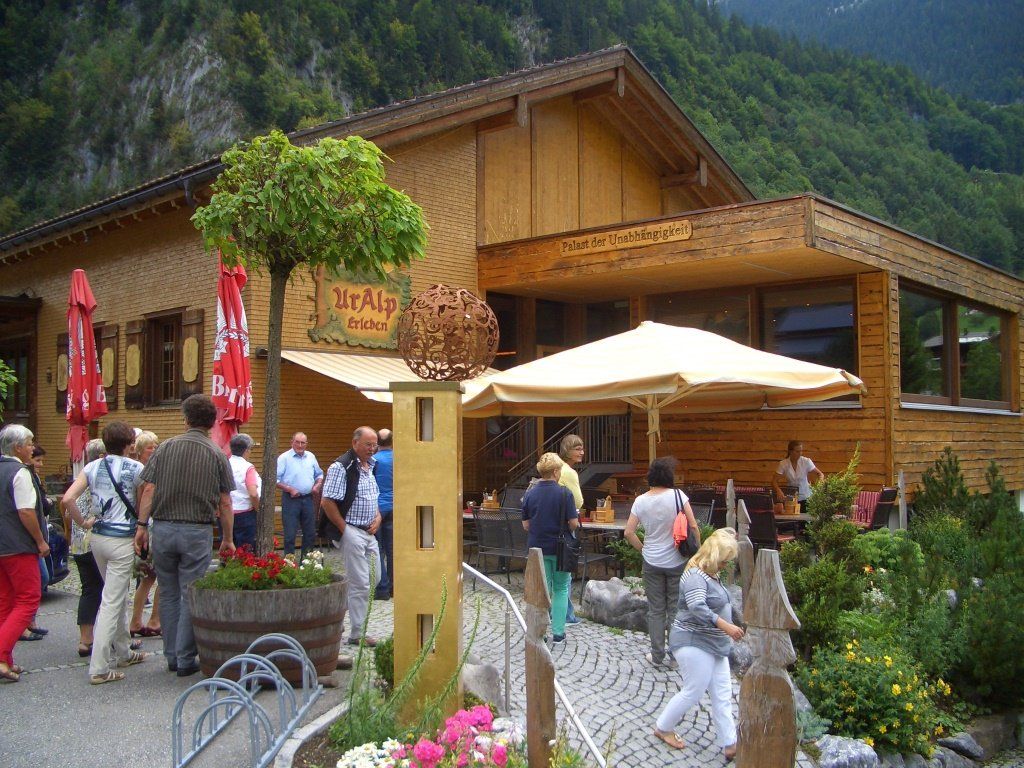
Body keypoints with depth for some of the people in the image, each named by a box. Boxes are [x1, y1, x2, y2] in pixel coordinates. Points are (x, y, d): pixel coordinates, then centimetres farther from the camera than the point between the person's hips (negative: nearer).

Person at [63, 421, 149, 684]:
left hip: (98, 537, 6)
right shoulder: (136, 469, -8)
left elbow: (68, 499, -6)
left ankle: (123, 652, 33)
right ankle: (99, 668, -5)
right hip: (122, 540, -6)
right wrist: (140, 530, 11)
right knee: (112, 602, -4)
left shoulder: (92, 468, 4)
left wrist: (83, 522, 5)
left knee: (118, 596, 21)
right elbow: (141, 508, -4)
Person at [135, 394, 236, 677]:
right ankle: (185, 659, 8)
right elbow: (225, 503, 0)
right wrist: (228, 539, 7)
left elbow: (149, 490, -2)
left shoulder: (165, 448, 2)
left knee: (169, 594, 14)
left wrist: (142, 526, 5)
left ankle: (171, 656, 22)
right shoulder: (216, 455, -1)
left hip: (163, 528, 2)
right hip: (198, 532, -2)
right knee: (191, 597, 5)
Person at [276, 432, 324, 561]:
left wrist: (318, 485, 2)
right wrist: (290, 489, -17)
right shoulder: (284, 458, -7)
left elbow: (319, 474, 21)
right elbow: (275, 479, -10)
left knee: (310, 533, 11)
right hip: (291, 500, -5)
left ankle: (306, 560, 23)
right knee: (290, 534, -3)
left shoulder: (311, 457, 10)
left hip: (308, 499, 5)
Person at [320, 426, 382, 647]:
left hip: (369, 532, 9)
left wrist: (377, 517, 8)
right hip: (351, 532, -9)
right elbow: (327, 502, -19)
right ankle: (357, 634, 6)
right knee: (360, 584, -4)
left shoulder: (370, 466, 13)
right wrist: (344, 528, -14)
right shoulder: (341, 467, -15)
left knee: (375, 578, 13)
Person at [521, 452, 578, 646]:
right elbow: (573, 524, -13)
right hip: (560, 548, -2)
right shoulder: (564, 493, -12)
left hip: (537, 548, 2)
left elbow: (526, 525, 2)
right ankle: (558, 633, 10)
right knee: (560, 589, 12)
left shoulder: (530, 494, -2)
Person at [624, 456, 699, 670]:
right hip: (677, 562, -1)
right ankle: (673, 656, 16)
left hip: (651, 563, 2)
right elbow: (693, 527, -12)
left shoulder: (641, 501, -5)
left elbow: (629, 533, -4)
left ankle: (657, 656, 19)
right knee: (675, 609, 11)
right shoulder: (677, 496, -12)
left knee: (656, 610, 12)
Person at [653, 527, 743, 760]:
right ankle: (663, 728, 18)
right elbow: (698, 608, -32)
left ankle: (730, 745, 11)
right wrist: (725, 626, -34)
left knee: (723, 695, 8)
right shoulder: (695, 576, -20)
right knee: (693, 692, -2)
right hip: (693, 643, -10)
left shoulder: (710, 575, 13)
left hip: (713, 644, 10)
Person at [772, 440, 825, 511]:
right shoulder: (783, 464, -10)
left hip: (806, 498, 0)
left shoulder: (806, 461, -11)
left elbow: (820, 474, -4)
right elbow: (774, 481, -11)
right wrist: (779, 491, -31)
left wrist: (819, 483, -26)